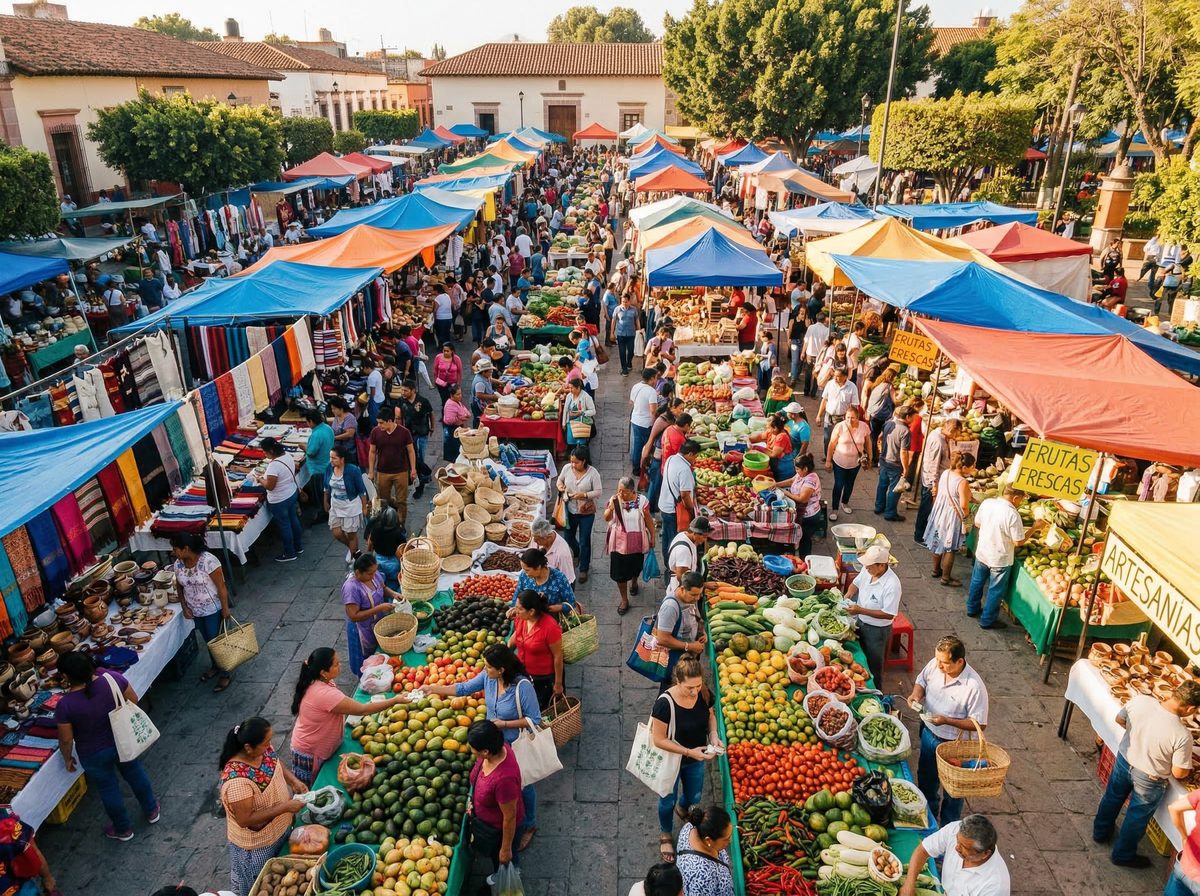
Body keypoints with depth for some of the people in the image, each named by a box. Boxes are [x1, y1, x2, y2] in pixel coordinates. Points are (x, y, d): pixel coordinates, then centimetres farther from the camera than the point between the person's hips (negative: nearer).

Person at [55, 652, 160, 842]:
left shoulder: (65, 704, -28)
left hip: (94, 755, -2)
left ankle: (123, 829, 43)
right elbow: (134, 701, -7)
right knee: (135, 774, 27)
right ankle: (151, 810, 48)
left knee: (109, 789, 22)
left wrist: (67, 759, 4)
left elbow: (66, 740, -16)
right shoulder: (112, 678, -22)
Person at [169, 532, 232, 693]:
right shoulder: (178, 564, -7)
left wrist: (225, 608, -18)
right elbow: (179, 587, 7)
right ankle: (215, 666, 41)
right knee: (207, 641, 20)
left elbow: (221, 586, -21)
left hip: (213, 609, -6)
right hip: (195, 611, 6)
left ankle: (224, 674, 18)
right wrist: (185, 607, -3)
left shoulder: (208, 561, -26)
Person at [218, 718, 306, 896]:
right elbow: (245, 820, -31)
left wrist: (294, 781, -11)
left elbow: (278, 763, 5)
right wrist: (285, 807, -30)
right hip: (257, 842, -7)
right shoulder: (237, 780, -39)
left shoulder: (263, 749, -17)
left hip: (280, 826, 7)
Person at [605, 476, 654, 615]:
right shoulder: (614, 500, -12)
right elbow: (606, 518, -13)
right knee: (620, 571, 3)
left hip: (637, 541, 0)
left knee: (636, 566, 22)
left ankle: (634, 582, 56)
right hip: (619, 542, 0)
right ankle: (624, 600, 19)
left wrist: (652, 536, 4)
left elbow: (648, 519, -3)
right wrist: (611, 507, -32)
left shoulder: (642, 500, -14)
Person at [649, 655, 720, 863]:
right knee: (668, 801, 21)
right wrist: (689, 752, -29)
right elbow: (659, 740, -25)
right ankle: (665, 835, 51)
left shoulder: (704, 694, -21)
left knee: (694, 797, 28)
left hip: (696, 760, 4)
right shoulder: (665, 703, -35)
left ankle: (682, 809, 64)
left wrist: (713, 734, -17)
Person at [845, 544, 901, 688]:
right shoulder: (867, 570, -12)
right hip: (860, 622, 7)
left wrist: (860, 610, -31)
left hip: (877, 630, -7)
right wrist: (848, 595, -13)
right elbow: (855, 583, 8)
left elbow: (889, 614, -29)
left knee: (873, 665, 14)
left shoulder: (892, 584, -33)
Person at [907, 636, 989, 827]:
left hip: (953, 744, -5)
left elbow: (979, 724, -24)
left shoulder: (974, 687, -32)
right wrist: (916, 693, -16)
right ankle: (928, 816, 54)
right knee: (926, 778, 27)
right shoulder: (934, 664, -17)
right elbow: (921, 680, 5)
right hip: (929, 733, 5)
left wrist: (947, 720, -33)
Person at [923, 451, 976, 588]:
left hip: (939, 512, 8)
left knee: (939, 542, 23)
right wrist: (967, 514, -5)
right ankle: (946, 578, 19)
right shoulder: (963, 482, -26)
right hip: (952, 517, -8)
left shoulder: (945, 473, -3)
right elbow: (964, 506, -26)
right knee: (950, 548, 8)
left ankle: (936, 570, 39)